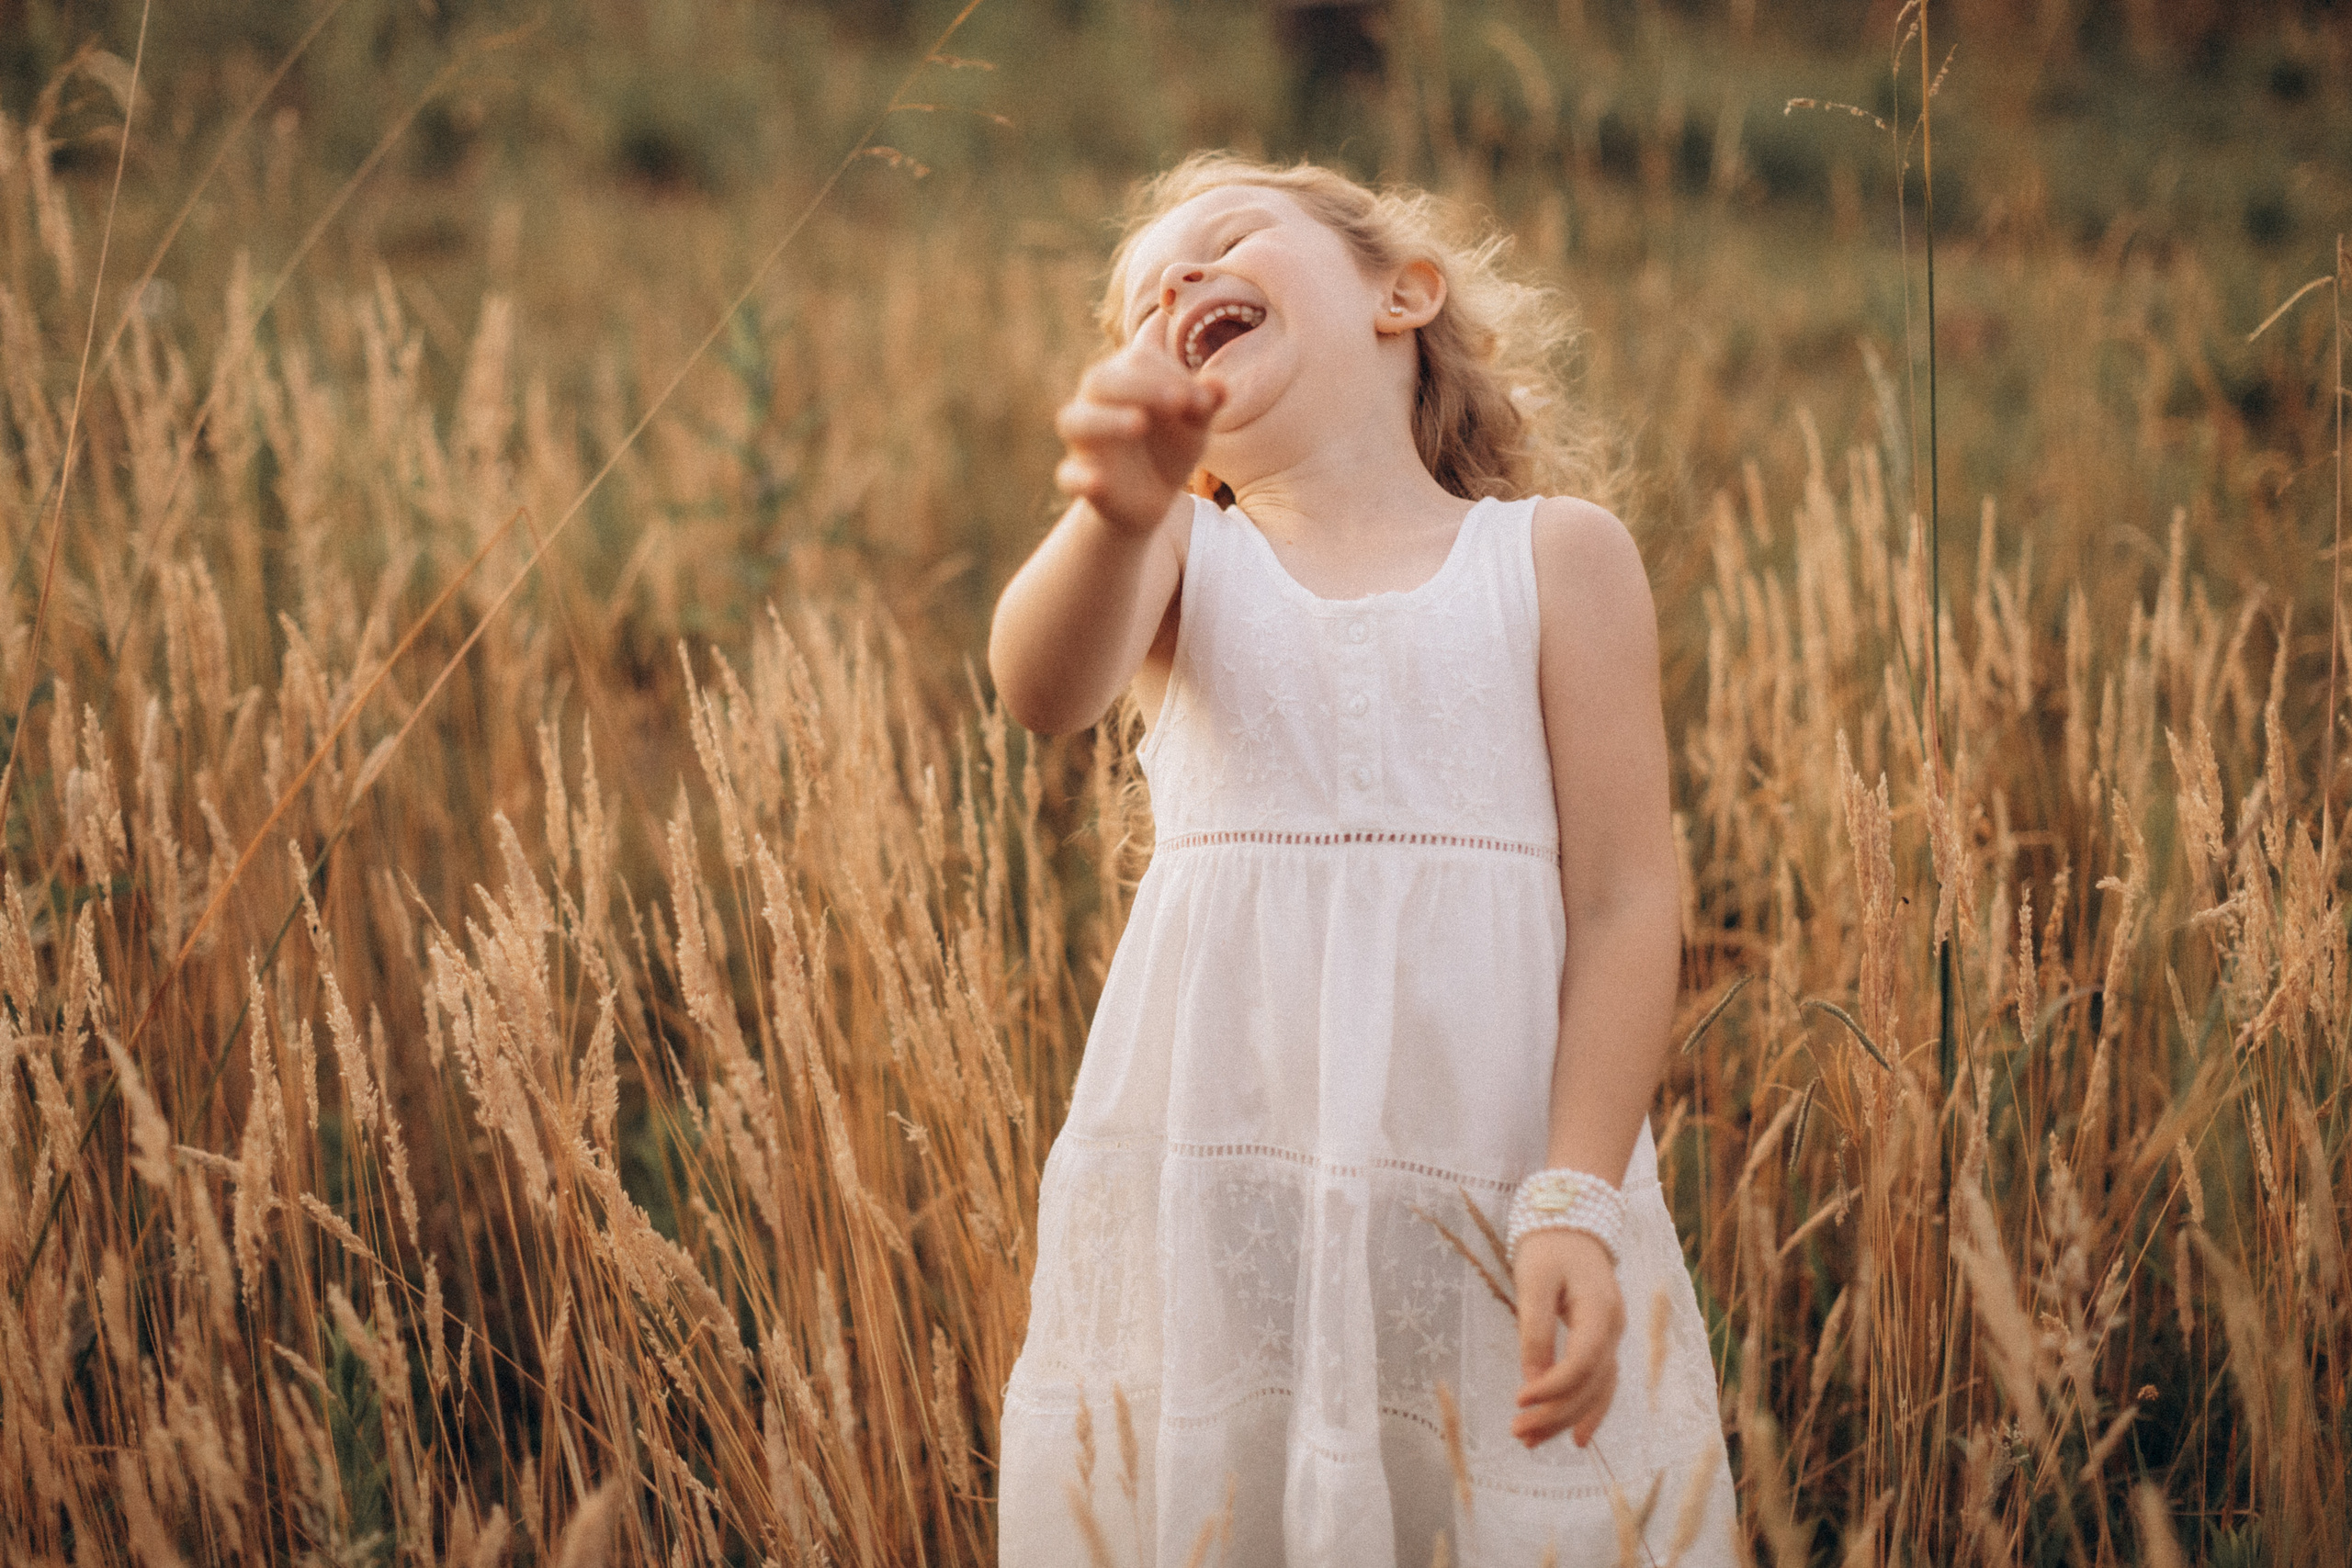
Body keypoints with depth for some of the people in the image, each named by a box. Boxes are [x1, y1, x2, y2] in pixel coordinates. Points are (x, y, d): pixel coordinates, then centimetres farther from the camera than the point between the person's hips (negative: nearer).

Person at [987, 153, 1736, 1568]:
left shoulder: (1560, 557, 5)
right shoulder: (1186, 557, 8)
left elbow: (1626, 898, -1)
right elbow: (1044, 689, -15)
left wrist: (1579, 1201, -11)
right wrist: (1119, 512, -37)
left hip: (1494, 1177, -1)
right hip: (1214, 1172, 1)